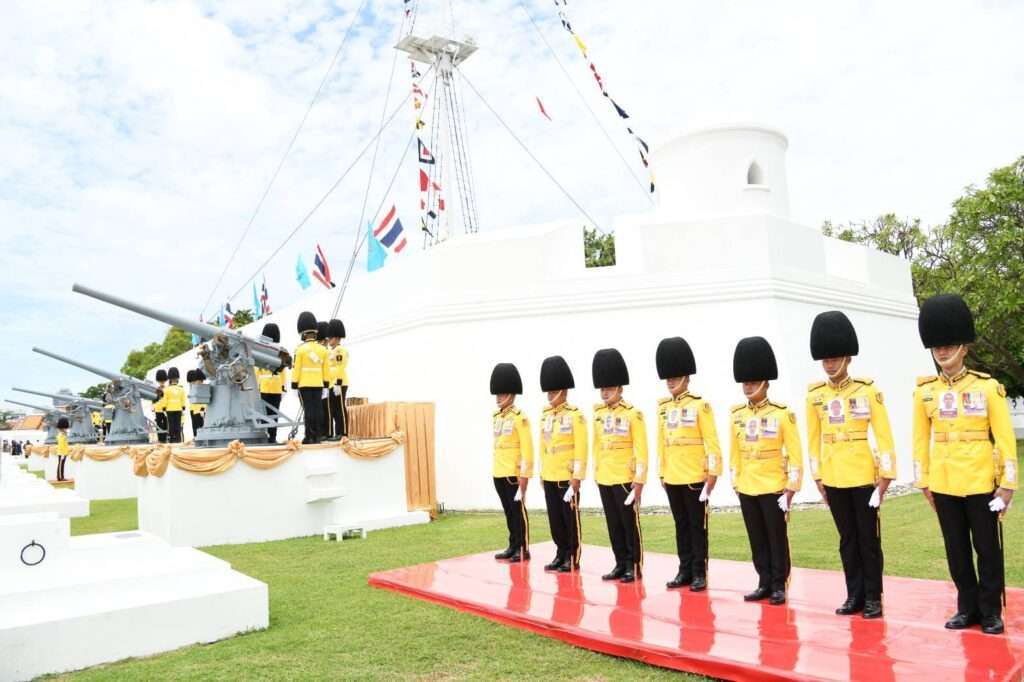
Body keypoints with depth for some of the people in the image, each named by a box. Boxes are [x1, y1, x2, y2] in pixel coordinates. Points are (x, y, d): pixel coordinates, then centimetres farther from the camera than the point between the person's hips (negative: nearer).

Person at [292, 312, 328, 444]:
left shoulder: (300, 350, -7)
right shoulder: (323, 349, 5)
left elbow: (296, 369, -7)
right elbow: (325, 370, 7)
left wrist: (294, 386, -2)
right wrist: (325, 386, 13)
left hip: (305, 385, -3)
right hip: (318, 385, 3)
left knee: (308, 410, -3)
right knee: (317, 410, 4)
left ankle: (309, 436, -4)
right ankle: (317, 436, 6)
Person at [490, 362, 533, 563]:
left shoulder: (520, 417, -11)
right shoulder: (495, 417, 11)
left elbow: (527, 448, -13)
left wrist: (524, 476, -16)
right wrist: (496, 469, 17)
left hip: (513, 473, -7)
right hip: (498, 473, 7)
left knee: (518, 510, 0)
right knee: (508, 511, 13)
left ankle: (523, 549, 8)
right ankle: (513, 546, 22)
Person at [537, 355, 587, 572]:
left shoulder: (575, 415, -8)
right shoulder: (545, 415, 10)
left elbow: (581, 449, -11)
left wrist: (577, 477, -14)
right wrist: (542, 473, 13)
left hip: (567, 477, -6)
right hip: (549, 476, 6)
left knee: (570, 518, 3)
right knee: (554, 518, 11)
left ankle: (572, 558, 12)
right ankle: (561, 554, 23)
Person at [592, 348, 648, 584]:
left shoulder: (633, 414, -9)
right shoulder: (598, 414, 8)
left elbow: (641, 450, -10)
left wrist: (639, 481, -13)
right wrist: (596, 472, 14)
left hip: (624, 478, -5)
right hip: (604, 479, 6)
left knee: (630, 523, 4)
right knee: (613, 525, 12)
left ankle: (634, 566, 15)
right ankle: (621, 564, 22)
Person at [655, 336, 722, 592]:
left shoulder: (700, 405, -6)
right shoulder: (663, 407, 9)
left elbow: (712, 442, -9)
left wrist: (712, 473, -12)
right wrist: (662, 473, 12)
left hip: (695, 477, -5)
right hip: (672, 478, 5)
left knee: (697, 527, 4)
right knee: (681, 526, 12)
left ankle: (699, 573, 12)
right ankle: (685, 571, 21)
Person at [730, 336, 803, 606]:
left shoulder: (782, 414, -8)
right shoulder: (737, 414, 5)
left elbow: (795, 455, -7)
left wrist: (790, 491, -10)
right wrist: (736, 485, 10)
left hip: (773, 489, -4)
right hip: (747, 490, 4)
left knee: (777, 539, 6)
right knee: (757, 541, 12)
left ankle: (779, 586, 17)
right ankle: (764, 584, 23)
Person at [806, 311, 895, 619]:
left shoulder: (868, 390, -6)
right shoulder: (815, 395, 2)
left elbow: (884, 435, -5)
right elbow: (813, 439, 7)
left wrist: (885, 476, -9)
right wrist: (818, 478, 7)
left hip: (863, 476, -3)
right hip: (834, 478, 3)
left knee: (868, 538, 7)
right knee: (847, 539, 12)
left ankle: (873, 597, 19)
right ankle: (855, 595, 23)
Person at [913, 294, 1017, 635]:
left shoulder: (988, 386, -4)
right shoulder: (924, 390, 2)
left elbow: (1004, 437, -4)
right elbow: (921, 439, 6)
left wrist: (1007, 483, -7)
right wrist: (923, 480, 6)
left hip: (980, 483, -2)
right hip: (943, 484, 3)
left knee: (987, 548, 8)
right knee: (956, 550, 12)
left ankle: (991, 611, 22)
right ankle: (968, 607, 25)